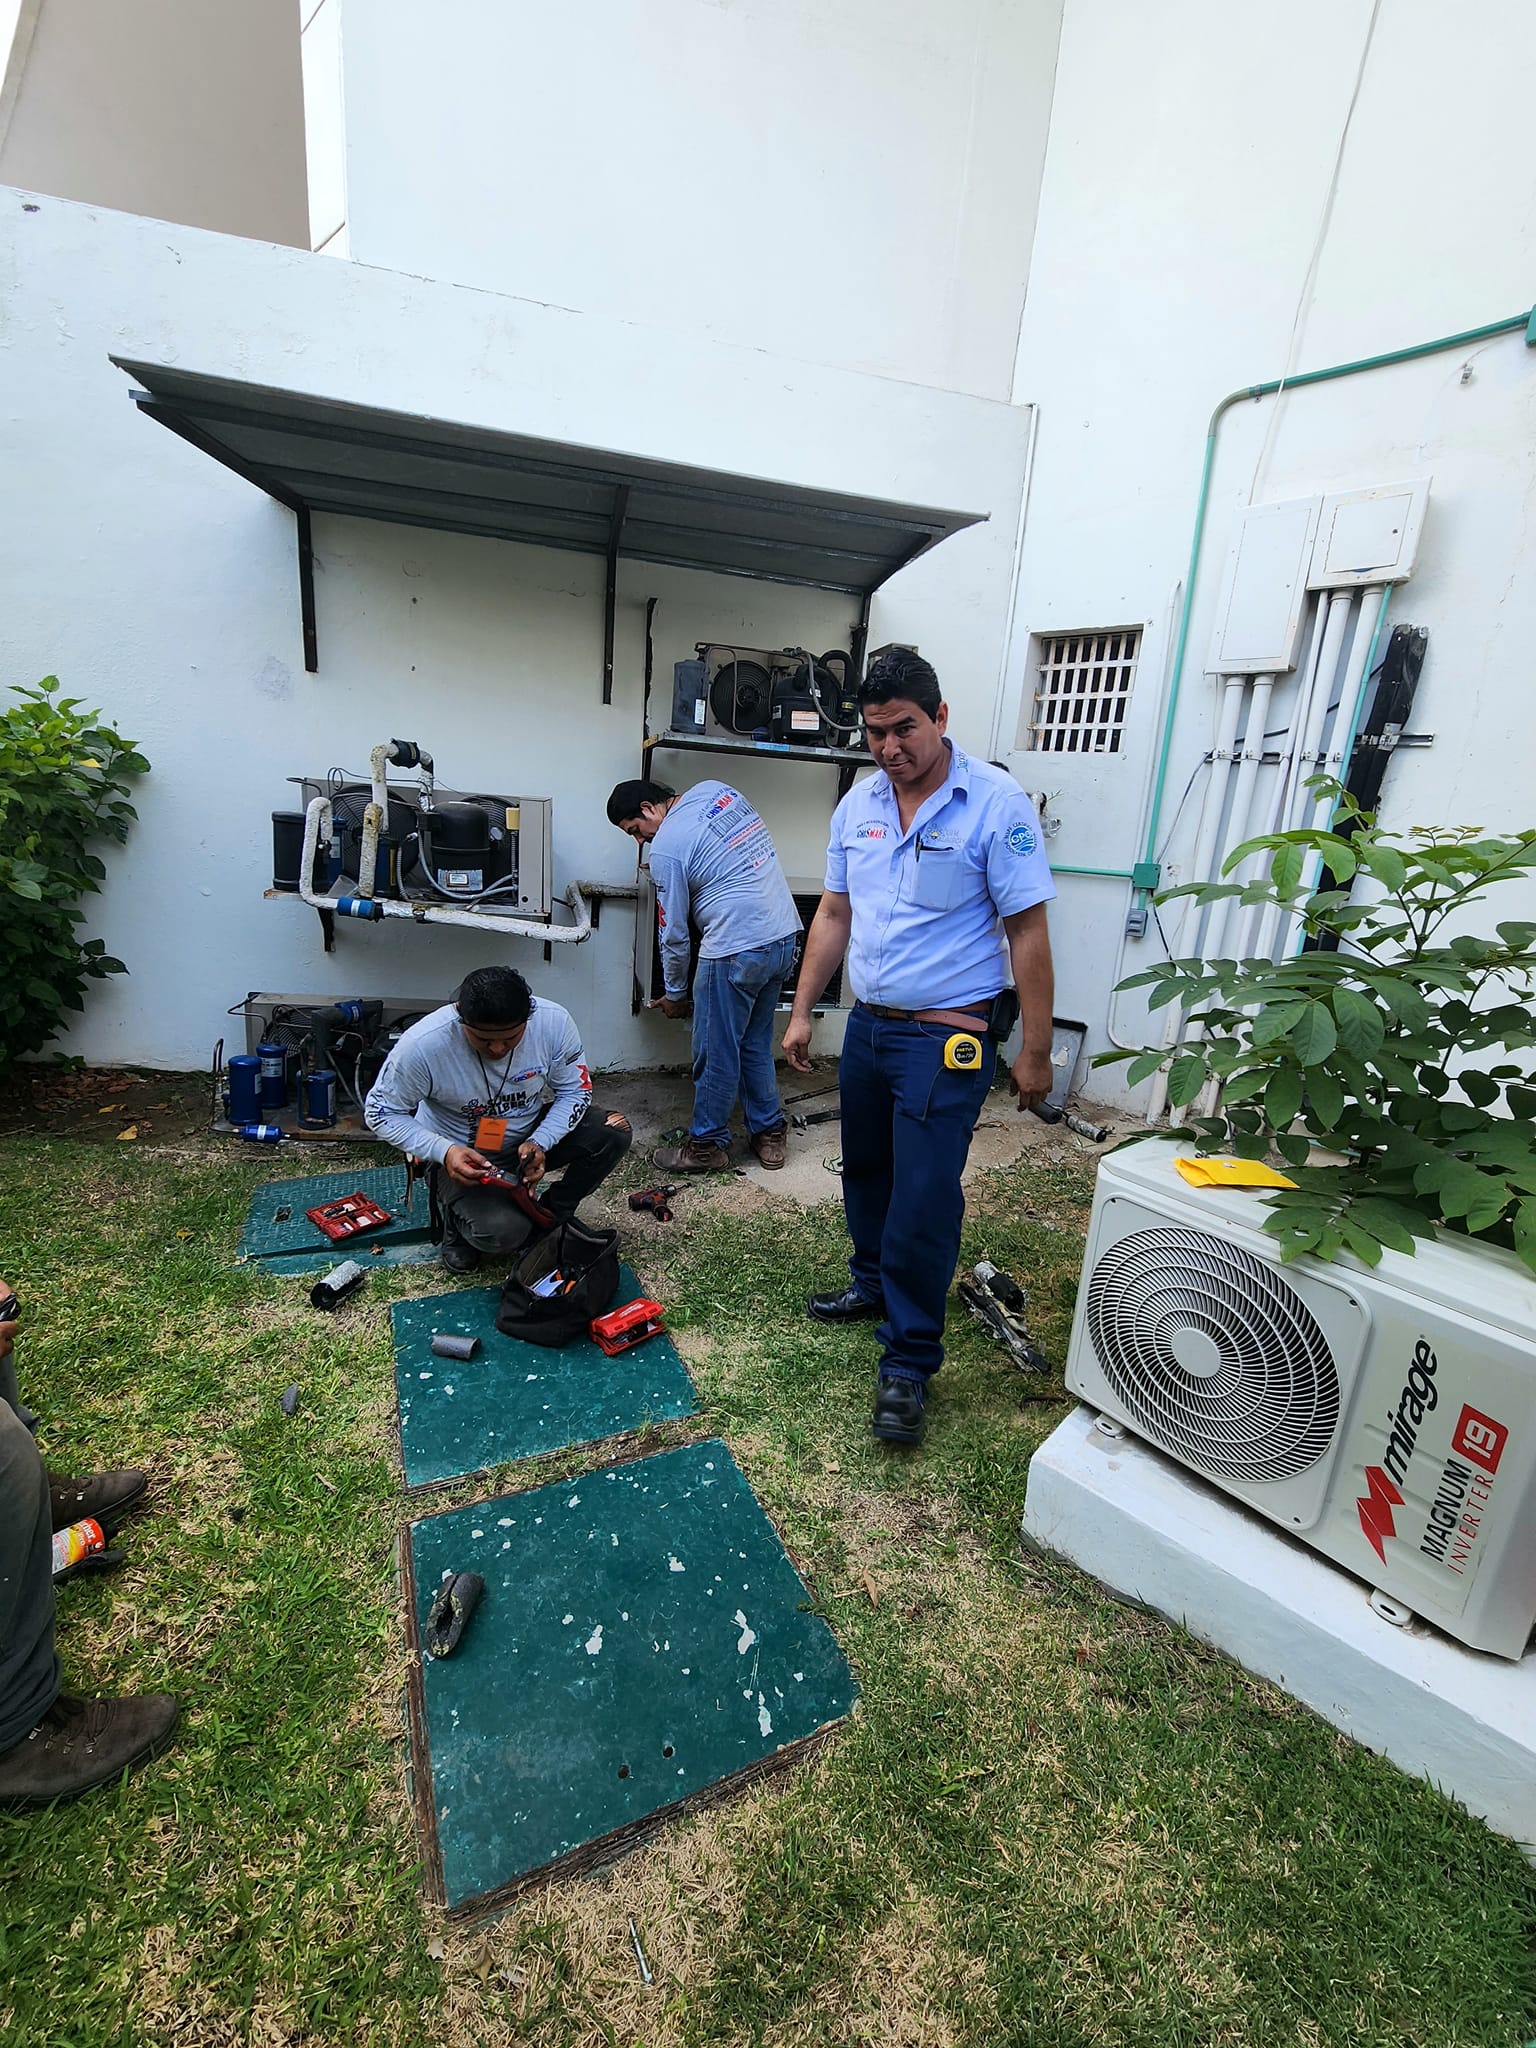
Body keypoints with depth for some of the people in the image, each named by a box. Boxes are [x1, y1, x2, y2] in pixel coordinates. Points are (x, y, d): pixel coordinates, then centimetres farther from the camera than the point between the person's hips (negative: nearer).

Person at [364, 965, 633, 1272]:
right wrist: (444, 1151, -29)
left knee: (614, 1131, -19)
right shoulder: (423, 1044, -27)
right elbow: (381, 1112, -14)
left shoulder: (554, 1021, -21)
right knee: (503, 1233, -29)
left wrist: (540, 1143, -24)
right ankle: (457, 1214, 9)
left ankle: (553, 1214, 5)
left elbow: (574, 1090, -7)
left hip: (531, 1136, 4)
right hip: (461, 1154, -3)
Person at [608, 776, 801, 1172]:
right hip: (786, 935, 8)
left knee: (716, 1055, 6)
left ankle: (707, 1146, 20)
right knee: (756, 1045, 19)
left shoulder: (665, 847, -9)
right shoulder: (716, 789, 10)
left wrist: (674, 993, 10)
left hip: (737, 950, -8)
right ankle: (769, 1135, 28)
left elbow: (674, 932, -2)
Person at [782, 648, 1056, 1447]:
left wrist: (1035, 1053, -12)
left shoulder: (995, 803, -13)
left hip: (947, 1037, -6)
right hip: (868, 1023, 7)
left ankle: (908, 1363, 15)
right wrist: (801, 1012, 9)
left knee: (923, 1200, -3)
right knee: (864, 1171, 20)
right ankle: (873, 1284, 44)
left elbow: (1027, 931, -12)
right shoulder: (858, 803, 5)